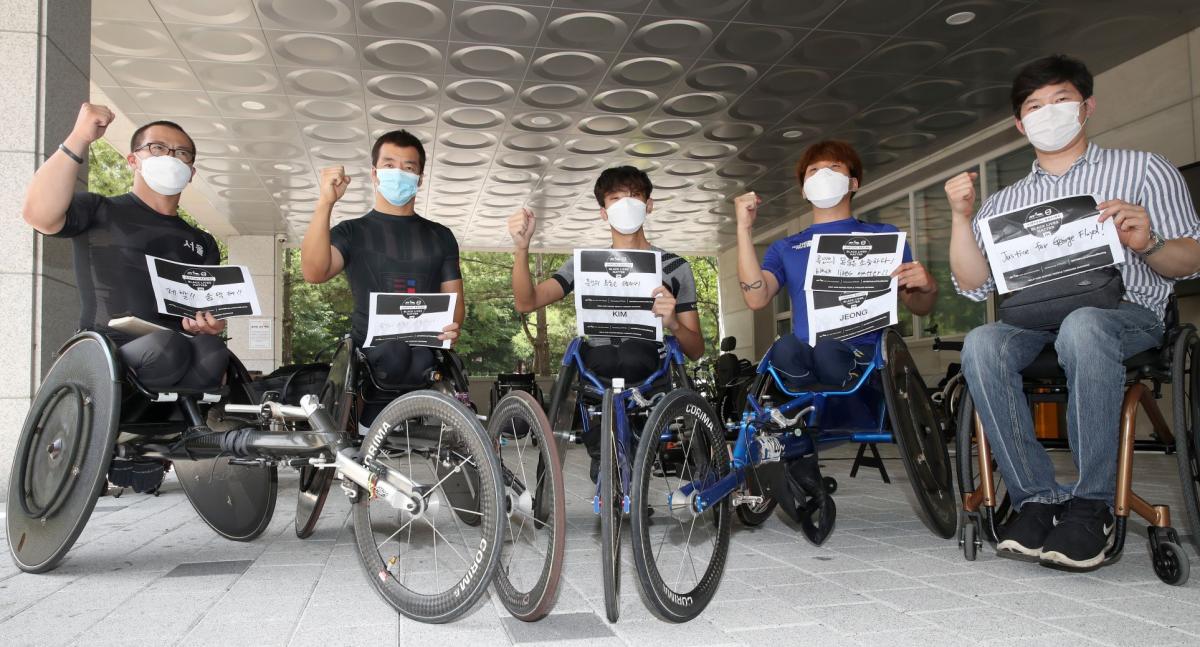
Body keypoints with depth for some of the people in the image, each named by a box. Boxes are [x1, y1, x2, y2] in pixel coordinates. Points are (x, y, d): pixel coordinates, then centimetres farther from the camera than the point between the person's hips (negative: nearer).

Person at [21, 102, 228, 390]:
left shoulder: (203, 243, 26)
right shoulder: (99, 212, 13)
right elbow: (39, 215, -9)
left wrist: (211, 323, -3)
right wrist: (80, 137, -9)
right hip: (106, 356, -3)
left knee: (211, 351, -33)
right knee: (165, 345, -37)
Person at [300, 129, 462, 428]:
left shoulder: (440, 236, 20)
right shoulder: (352, 232, 12)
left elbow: (453, 297, 15)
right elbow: (314, 272, -8)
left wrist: (452, 326, -9)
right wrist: (325, 203, -16)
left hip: (426, 353, 4)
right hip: (371, 353, -4)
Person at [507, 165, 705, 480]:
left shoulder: (674, 267, 11)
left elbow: (696, 350, 9)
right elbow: (526, 302, 0)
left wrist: (673, 324, -12)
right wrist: (522, 247, -15)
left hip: (651, 377, 0)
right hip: (596, 374, 0)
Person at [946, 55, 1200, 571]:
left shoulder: (1144, 170, 16)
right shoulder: (1003, 203, 22)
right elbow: (973, 286, 10)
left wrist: (1147, 243, -15)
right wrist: (961, 217, -1)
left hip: (1125, 313, -2)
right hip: (1033, 320, 3)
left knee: (1082, 327, -39)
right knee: (981, 344, -33)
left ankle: (1091, 504, -28)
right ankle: (1038, 498, -27)